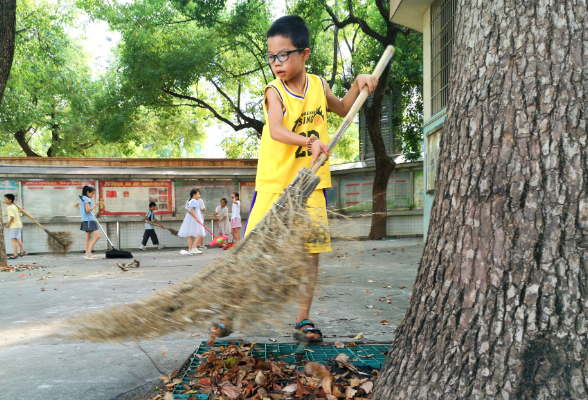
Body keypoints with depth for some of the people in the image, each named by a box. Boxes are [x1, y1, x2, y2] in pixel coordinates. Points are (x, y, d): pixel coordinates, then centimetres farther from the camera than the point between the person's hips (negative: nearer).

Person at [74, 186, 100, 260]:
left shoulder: (81, 199, 17)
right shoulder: (87, 199, -13)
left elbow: (75, 205, 34)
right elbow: (88, 210, -22)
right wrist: (95, 206, -11)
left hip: (85, 220, 11)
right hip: (89, 220, -11)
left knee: (88, 238, 12)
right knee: (97, 236, -14)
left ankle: (87, 254, 11)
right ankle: (88, 253, -17)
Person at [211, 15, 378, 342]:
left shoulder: (318, 85, 6)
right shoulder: (275, 91, -7)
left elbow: (342, 109, 27)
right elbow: (275, 130, -26)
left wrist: (358, 85, 12)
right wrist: (309, 141, -41)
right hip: (274, 185, -3)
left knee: (312, 252, 4)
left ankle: (303, 319, 17)